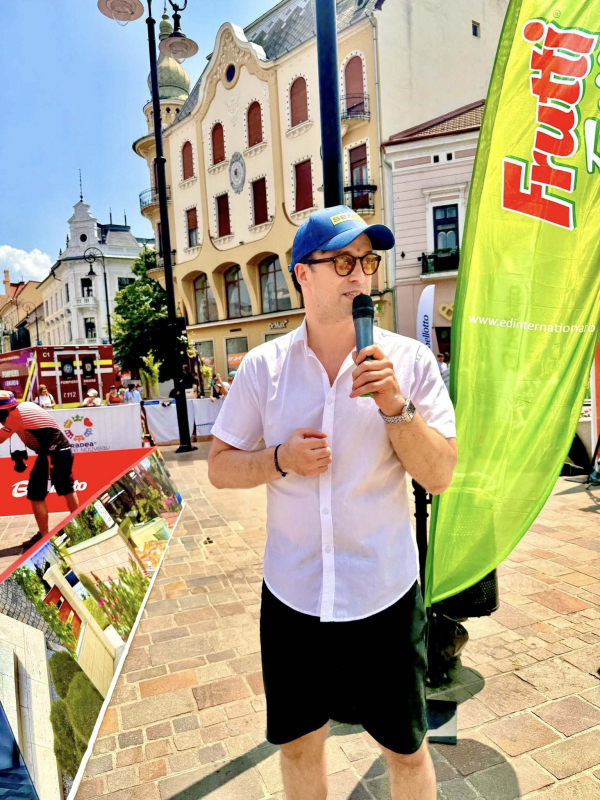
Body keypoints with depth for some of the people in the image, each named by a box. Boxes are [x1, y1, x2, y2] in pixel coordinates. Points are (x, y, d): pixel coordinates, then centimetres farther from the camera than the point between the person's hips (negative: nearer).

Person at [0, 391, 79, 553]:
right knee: (67, 490, 21)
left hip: (52, 454, -9)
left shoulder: (16, 414, -12)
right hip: (63, 450, 9)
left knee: (36, 494, -1)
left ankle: (44, 536, 4)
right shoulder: (26, 406, 11)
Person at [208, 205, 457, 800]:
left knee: (406, 749, 19)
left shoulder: (410, 360, -7)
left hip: (384, 594, -1)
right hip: (293, 595, 2)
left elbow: (439, 477, -9)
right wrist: (281, 459, -17)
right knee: (298, 743, 23)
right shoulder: (263, 366, -4)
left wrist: (395, 405, -23)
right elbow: (219, 467, 1)